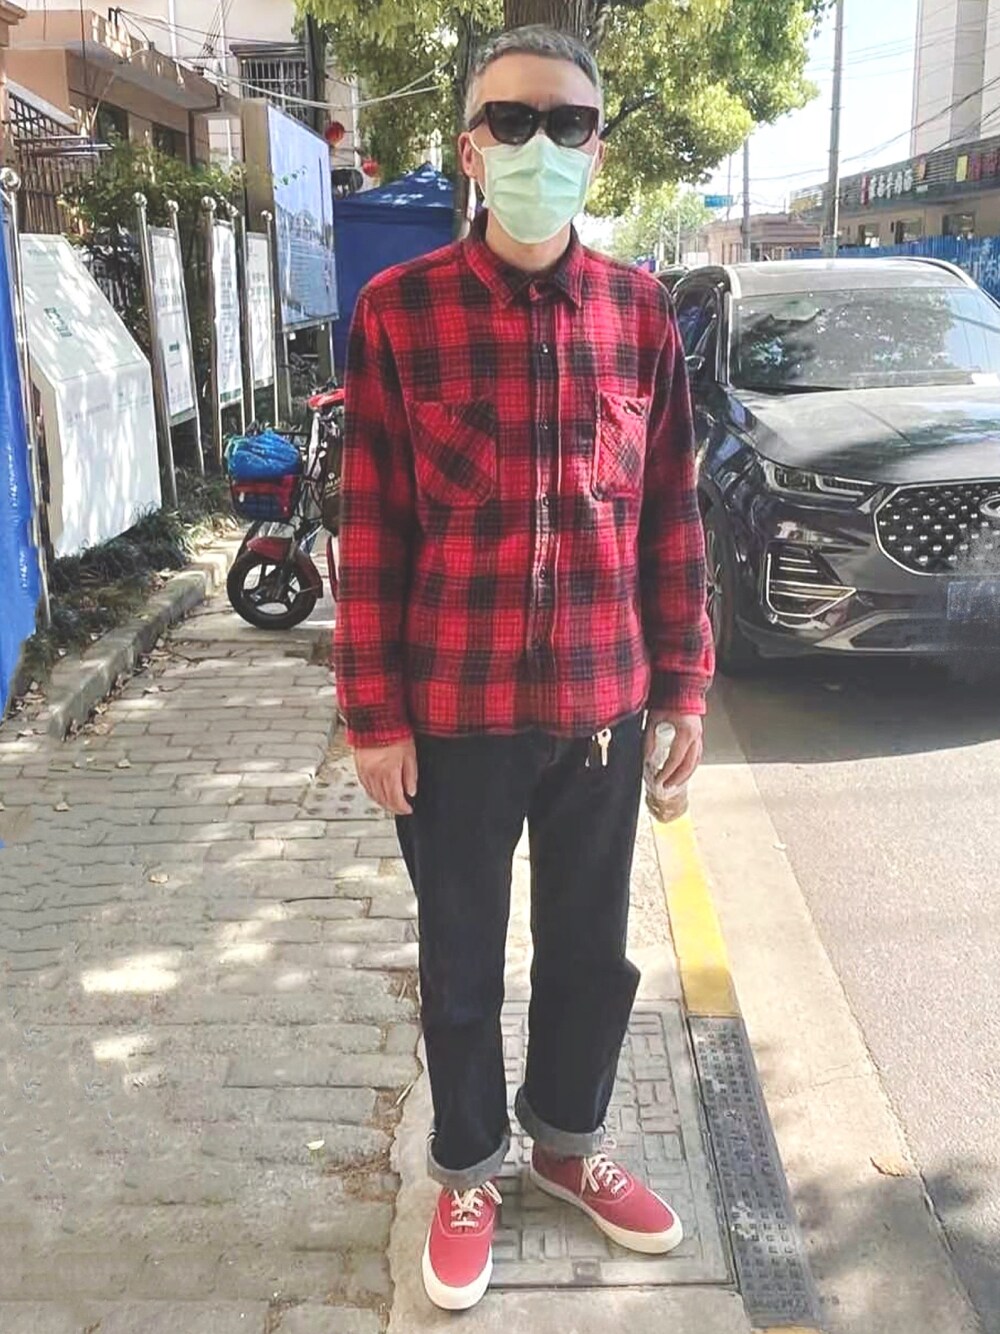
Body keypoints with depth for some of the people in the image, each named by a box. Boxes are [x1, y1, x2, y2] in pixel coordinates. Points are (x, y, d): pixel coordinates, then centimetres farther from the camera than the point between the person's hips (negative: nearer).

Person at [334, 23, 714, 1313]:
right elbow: (370, 532, -6)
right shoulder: (397, 311, -7)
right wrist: (374, 713, -6)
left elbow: (673, 516, 5)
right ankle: (466, 1173, 39)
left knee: (591, 947, 18)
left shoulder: (641, 311, 1)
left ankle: (569, 1138, 44)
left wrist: (683, 684, 4)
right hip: (456, 711, -2)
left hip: (603, 703, 3)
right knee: (463, 959, 15)